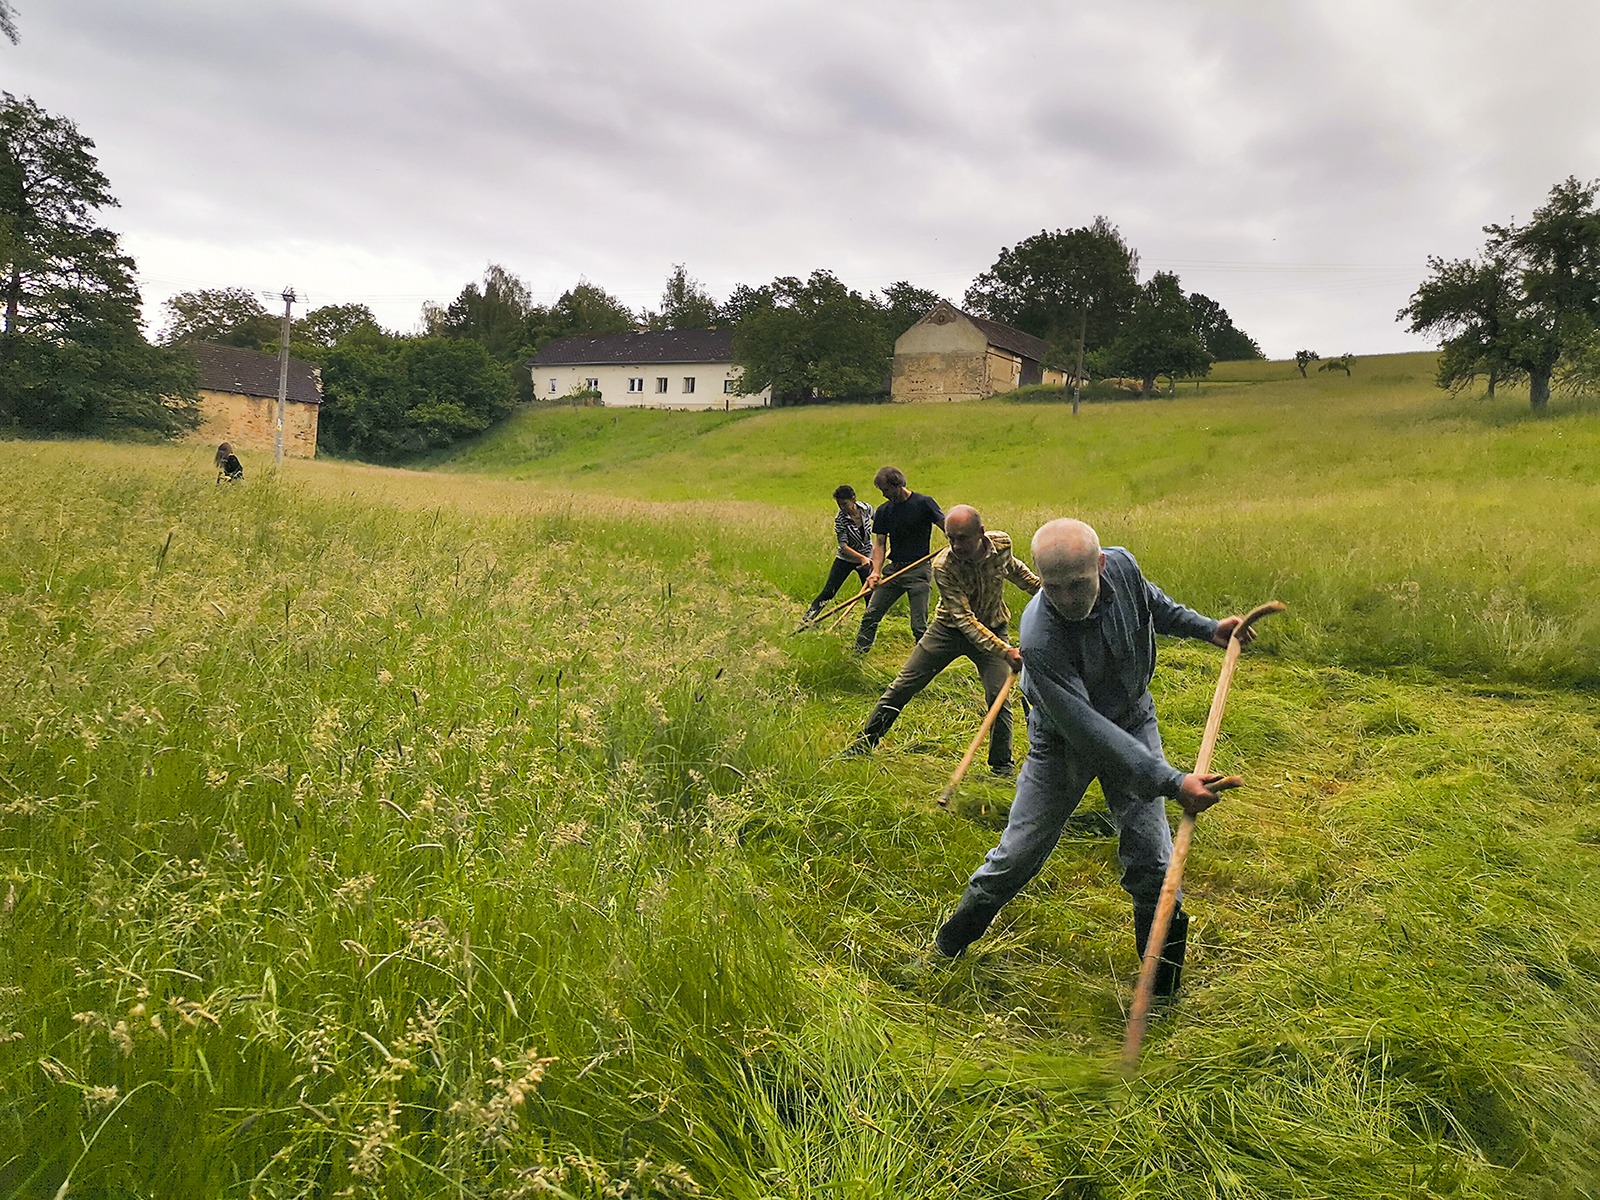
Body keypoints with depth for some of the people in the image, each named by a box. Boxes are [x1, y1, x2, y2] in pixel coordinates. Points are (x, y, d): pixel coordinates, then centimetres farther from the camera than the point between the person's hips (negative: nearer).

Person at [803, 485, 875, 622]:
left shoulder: (866, 508, -13)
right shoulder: (840, 519, -21)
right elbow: (844, 546, -24)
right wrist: (862, 558, -36)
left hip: (866, 558, 2)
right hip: (846, 558, -2)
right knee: (828, 592, -4)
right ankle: (807, 618, 8)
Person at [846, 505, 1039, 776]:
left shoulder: (1002, 543, -18)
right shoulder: (943, 565, -29)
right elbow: (964, 619, -32)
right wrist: (1005, 651, -39)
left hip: (992, 630, 1)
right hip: (949, 629, -1)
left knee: (998, 695, -13)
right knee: (903, 686, 1)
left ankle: (1001, 764, 7)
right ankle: (865, 742, 16)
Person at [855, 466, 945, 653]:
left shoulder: (924, 503, -7)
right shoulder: (884, 510, 7)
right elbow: (880, 543, 5)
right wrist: (876, 571, -10)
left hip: (919, 571, -5)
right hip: (894, 569, 5)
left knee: (919, 626, -5)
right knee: (870, 615, 5)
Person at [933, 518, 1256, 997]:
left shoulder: (1122, 565, -22)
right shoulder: (1039, 638, -38)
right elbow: (1086, 728, -39)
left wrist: (1205, 628, 6)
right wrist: (1172, 782, -42)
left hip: (1132, 724, 4)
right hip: (1062, 742, -3)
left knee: (1151, 862, 0)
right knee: (1018, 855, 6)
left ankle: (1164, 989, 20)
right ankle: (951, 943, 32)